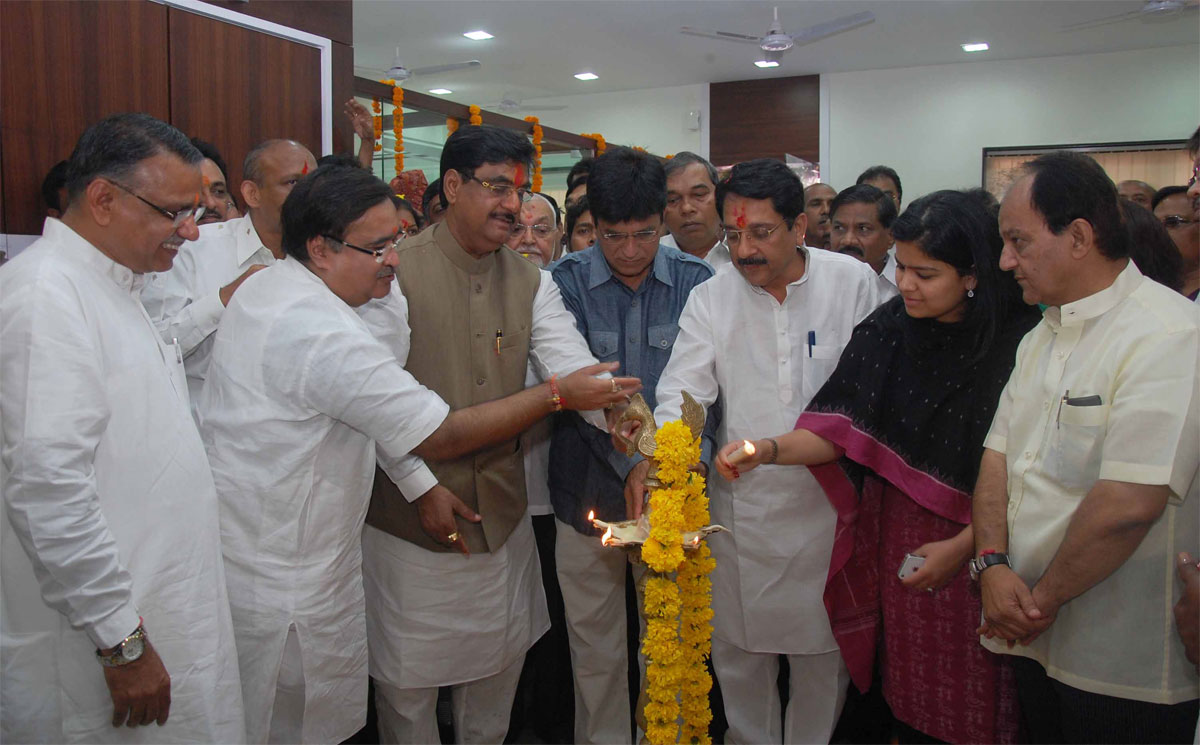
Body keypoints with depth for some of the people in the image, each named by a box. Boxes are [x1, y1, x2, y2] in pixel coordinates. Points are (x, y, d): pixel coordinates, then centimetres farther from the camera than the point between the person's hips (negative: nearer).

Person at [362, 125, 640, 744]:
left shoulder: (530, 284, 5)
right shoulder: (395, 272, -10)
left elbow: (577, 367, -8)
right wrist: (423, 488, -15)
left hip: (501, 513, 5)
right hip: (411, 514, -4)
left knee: (499, 664, 18)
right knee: (407, 676, 11)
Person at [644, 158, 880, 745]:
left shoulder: (853, 282, -4)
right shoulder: (709, 299, -3)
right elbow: (683, 390, -12)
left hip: (830, 499, 0)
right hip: (742, 503, 1)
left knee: (824, 650, 14)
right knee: (737, 647, 12)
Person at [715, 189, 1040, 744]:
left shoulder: (1019, 342, -13)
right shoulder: (888, 327, -1)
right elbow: (841, 429, -3)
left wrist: (963, 547, -16)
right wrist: (770, 449, -18)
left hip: (979, 546, -3)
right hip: (898, 537, 3)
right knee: (909, 697, 14)